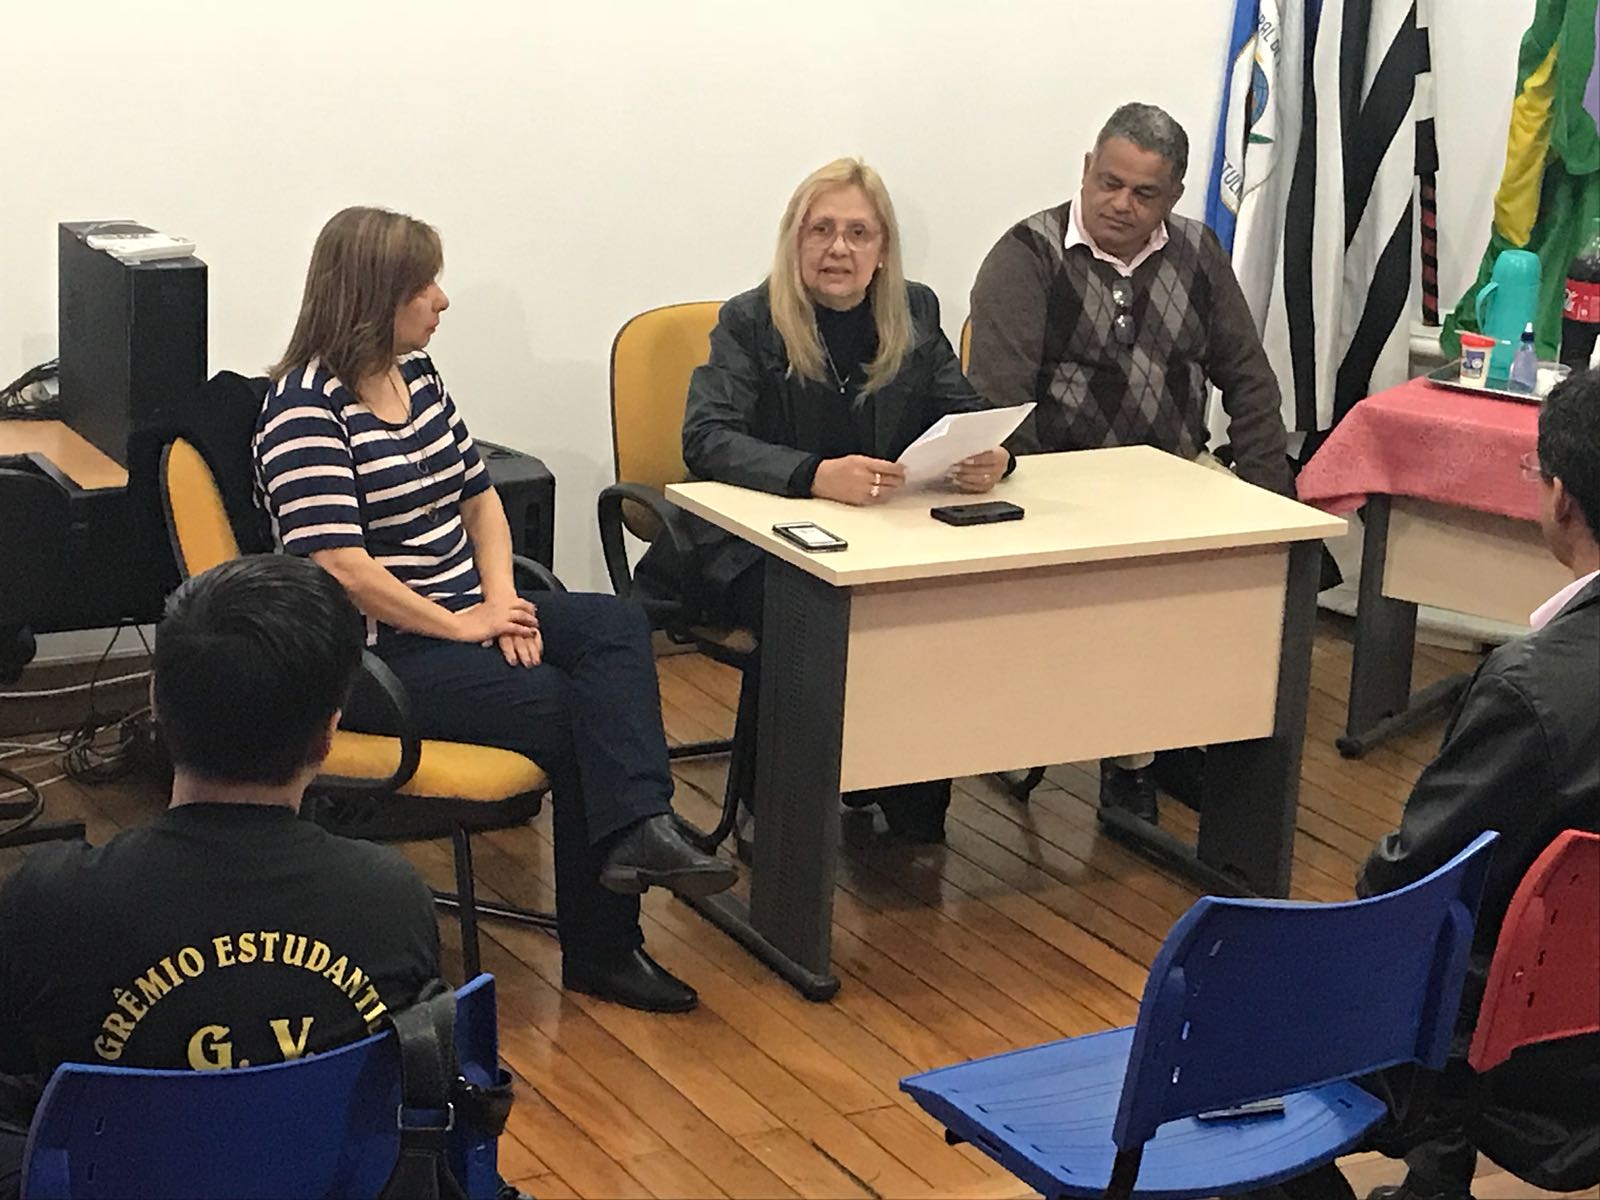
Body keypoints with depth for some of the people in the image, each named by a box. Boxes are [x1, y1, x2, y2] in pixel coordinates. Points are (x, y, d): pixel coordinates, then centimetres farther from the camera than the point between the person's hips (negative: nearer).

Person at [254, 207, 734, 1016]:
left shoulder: (415, 374, 11)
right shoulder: (306, 411, -16)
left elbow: (477, 494, 19)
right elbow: (337, 564, -24)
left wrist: (499, 597, 0)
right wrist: (464, 626, -18)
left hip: (458, 618, 8)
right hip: (373, 657, -8)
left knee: (616, 628, -17)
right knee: (566, 707, -21)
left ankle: (635, 830, -33)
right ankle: (599, 950, -10)